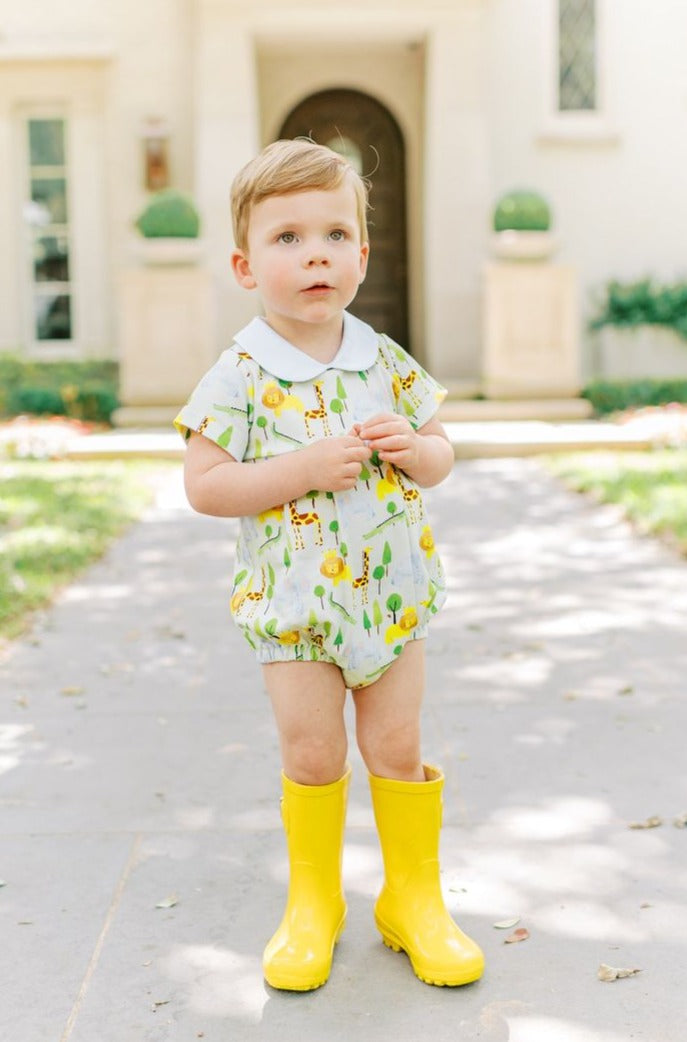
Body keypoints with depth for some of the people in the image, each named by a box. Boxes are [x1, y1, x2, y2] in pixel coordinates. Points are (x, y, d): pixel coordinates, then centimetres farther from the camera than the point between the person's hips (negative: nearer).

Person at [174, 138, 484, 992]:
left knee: (396, 747, 10)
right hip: (293, 604, -3)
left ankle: (414, 898, 27)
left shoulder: (388, 364, -1)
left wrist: (412, 447, -15)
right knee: (312, 756, 5)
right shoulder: (239, 377, -12)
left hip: (391, 594, 3)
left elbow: (440, 456, 9)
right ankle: (314, 903, 27)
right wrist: (306, 468, -24)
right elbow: (204, 485, -15)